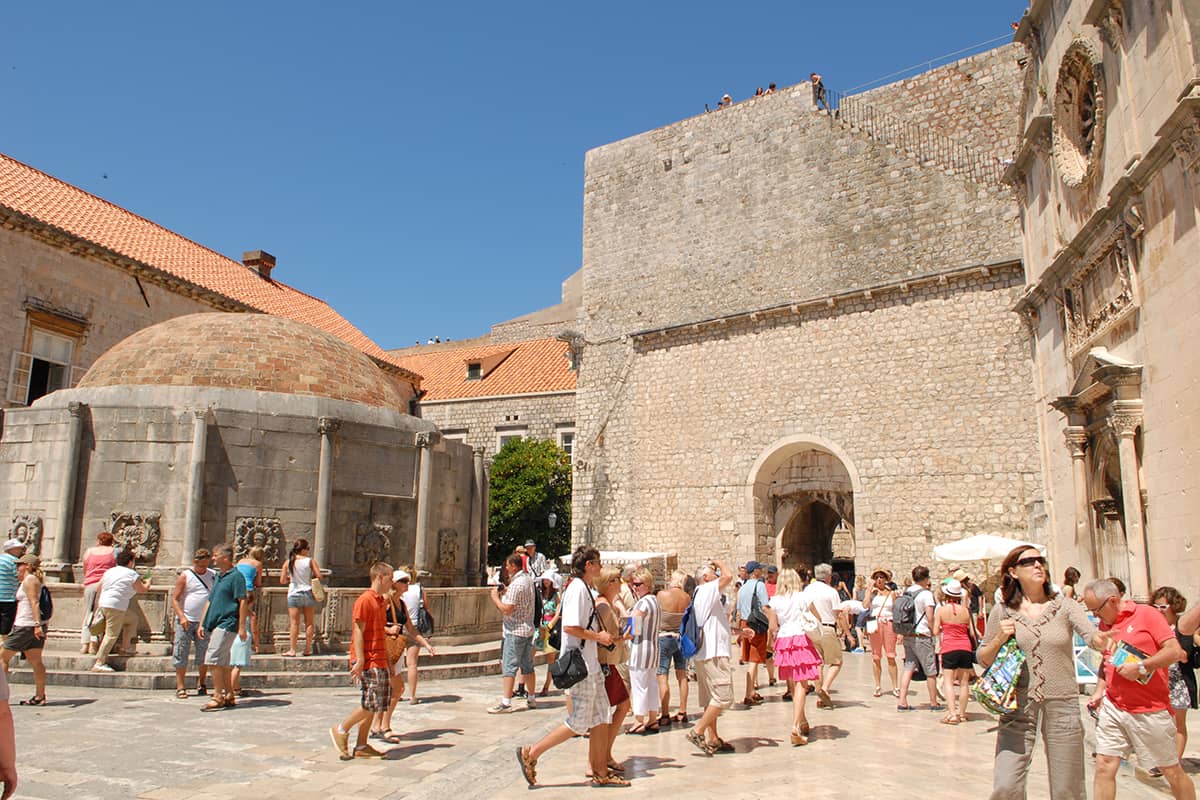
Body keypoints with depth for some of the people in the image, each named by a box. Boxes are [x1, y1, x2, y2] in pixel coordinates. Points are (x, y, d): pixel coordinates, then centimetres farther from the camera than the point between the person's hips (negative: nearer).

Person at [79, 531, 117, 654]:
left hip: (90, 585, 2)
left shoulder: (89, 551, 14)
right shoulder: (114, 551, 8)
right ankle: (94, 643, -11)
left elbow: (84, 571, 21)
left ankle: (84, 643, 3)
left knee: (88, 615, 9)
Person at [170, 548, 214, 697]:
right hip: (186, 621, -2)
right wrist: (181, 616, -15)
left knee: (204, 655, 6)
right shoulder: (185, 576, 0)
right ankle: (180, 687, 8)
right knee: (181, 654, 1)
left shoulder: (213, 576, 8)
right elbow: (174, 599, -3)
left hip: (204, 622, 2)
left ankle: (201, 684, 20)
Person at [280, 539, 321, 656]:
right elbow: (318, 576, -9)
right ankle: (308, 649, 9)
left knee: (294, 623, 2)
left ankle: (292, 650, -1)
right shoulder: (310, 560, -5)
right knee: (309, 622, 8)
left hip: (294, 595, 1)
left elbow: (282, 580, 0)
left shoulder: (289, 562, -1)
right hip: (308, 593, 0)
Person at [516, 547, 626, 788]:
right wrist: (598, 637, -16)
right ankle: (531, 753, 5)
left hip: (590, 664, 10)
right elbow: (570, 627, -25)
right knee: (579, 723, -3)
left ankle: (600, 772, 20)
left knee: (601, 718, 12)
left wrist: (602, 634, 12)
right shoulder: (578, 588, -17)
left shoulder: (584, 588, 14)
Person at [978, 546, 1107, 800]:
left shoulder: (1064, 606, 2)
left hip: (1062, 705, 1)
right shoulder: (1002, 611, 2)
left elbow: (1092, 635, -16)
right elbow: (983, 660, 7)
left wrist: (1103, 639, -39)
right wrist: (999, 639, -11)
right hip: (1019, 705, 0)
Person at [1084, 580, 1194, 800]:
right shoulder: (1104, 624, 10)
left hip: (1151, 710, -4)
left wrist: (1140, 666, -19)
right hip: (1112, 708, 5)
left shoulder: (1146, 614, -7)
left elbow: (1175, 651, -12)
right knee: (1104, 767, -1)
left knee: (1172, 772, 10)